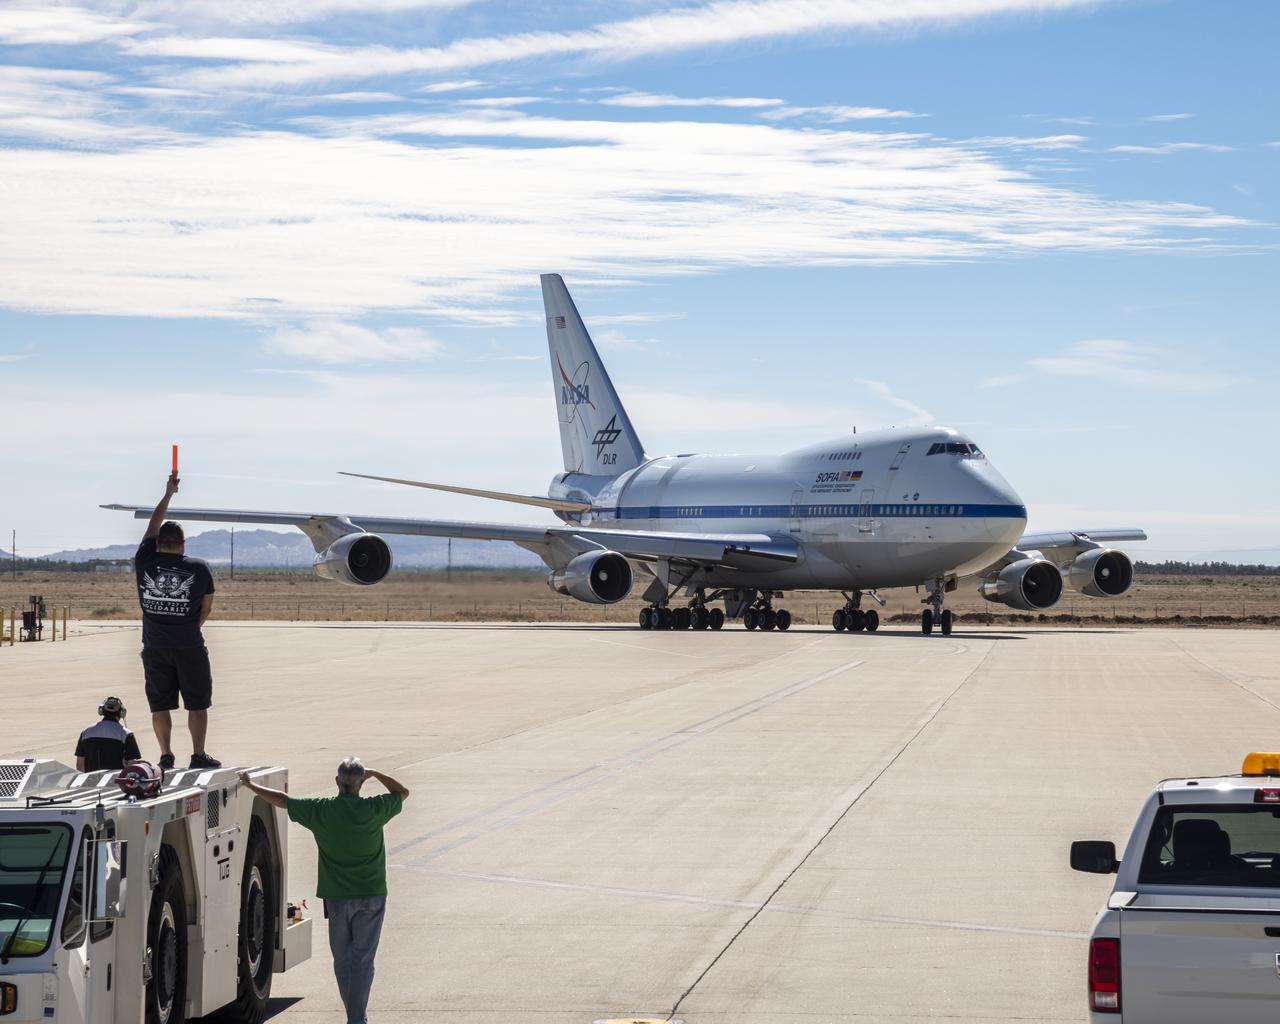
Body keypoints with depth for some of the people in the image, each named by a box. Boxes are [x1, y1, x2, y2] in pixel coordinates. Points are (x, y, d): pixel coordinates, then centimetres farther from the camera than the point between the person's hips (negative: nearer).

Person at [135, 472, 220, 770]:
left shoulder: (145, 563, 0)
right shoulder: (199, 569, -4)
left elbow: (153, 527, 16)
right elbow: (207, 607, 6)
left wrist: (168, 494, 26)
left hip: (155, 648, 2)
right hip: (189, 648, -2)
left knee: (160, 704, 8)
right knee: (197, 703, 5)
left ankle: (166, 757, 8)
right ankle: (199, 755, 3)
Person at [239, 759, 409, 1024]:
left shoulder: (320, 810, -7)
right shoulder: (373, 809, -10)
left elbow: (281, 799, 5)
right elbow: (402, 793, 8)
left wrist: (251, 785, 19)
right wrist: (375, 774, 11)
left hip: (337, 897, 1)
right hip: (371, 896, -1)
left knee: (342, 960, 15)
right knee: (362, 960, 2)